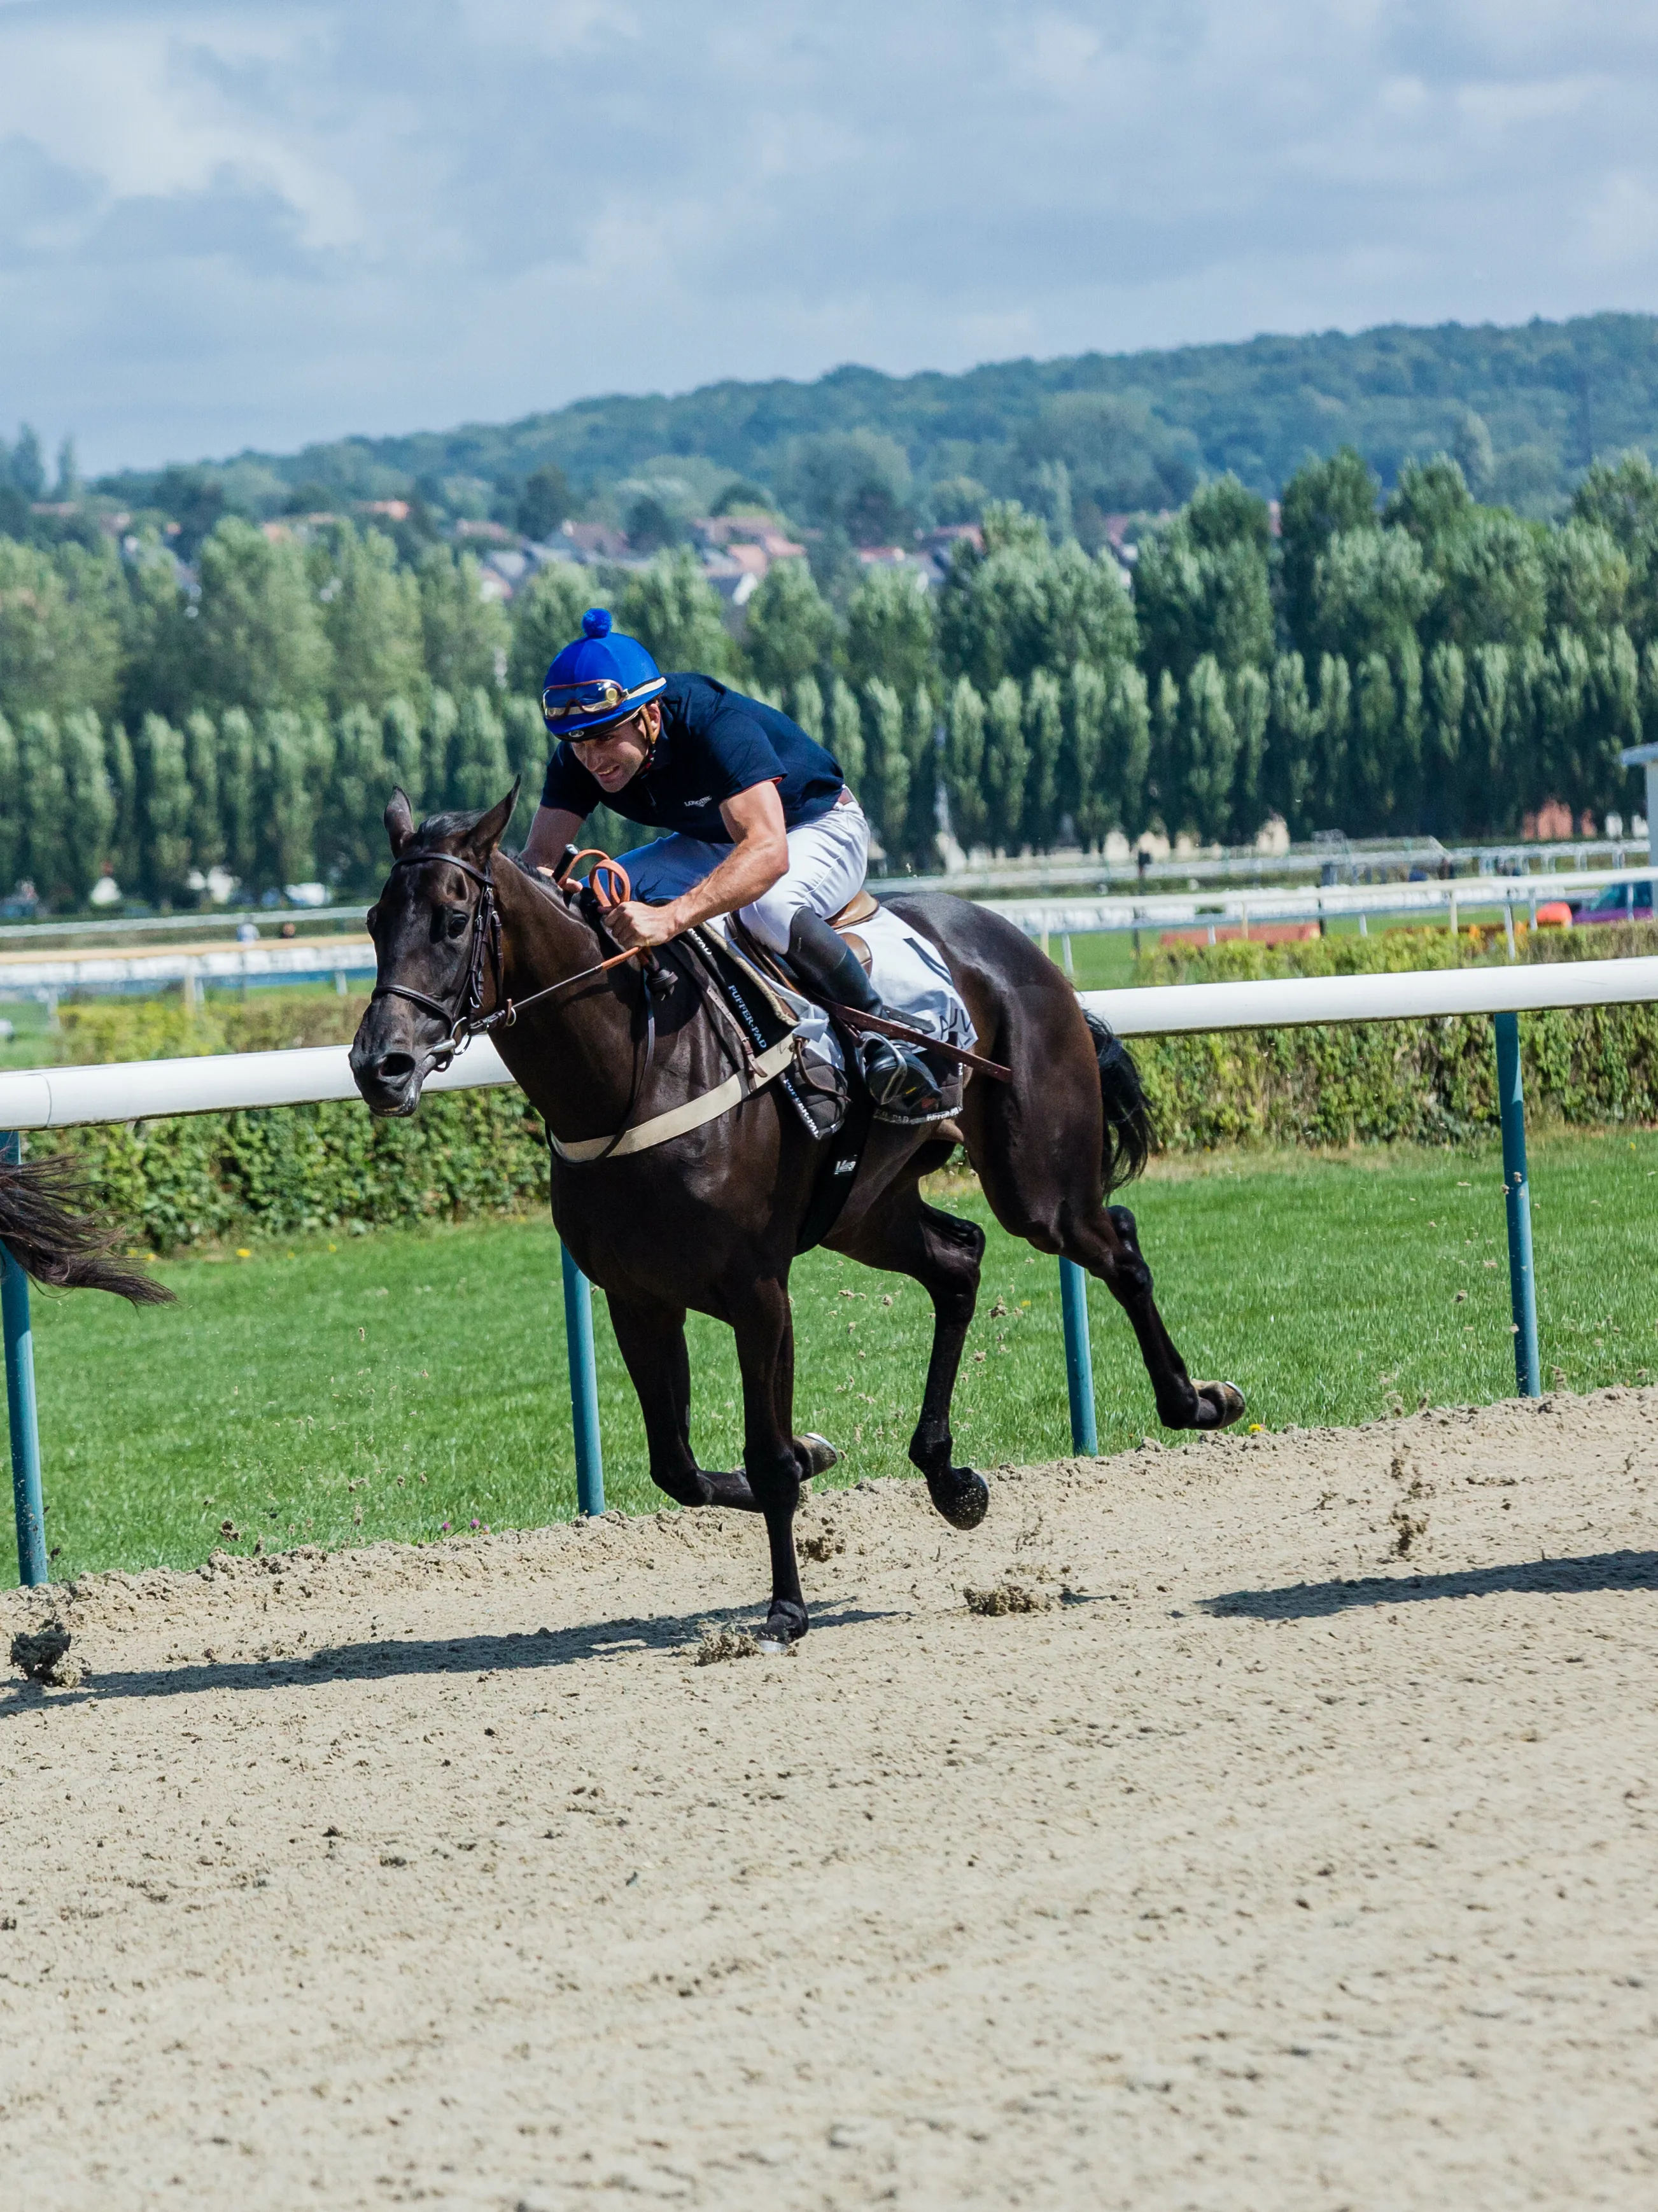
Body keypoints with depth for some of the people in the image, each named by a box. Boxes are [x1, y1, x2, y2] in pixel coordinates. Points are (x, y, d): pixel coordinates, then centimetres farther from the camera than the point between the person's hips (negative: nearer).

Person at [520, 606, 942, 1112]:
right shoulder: (579, 757, -18)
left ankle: (879, 1026, -22)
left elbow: (769, 853, -50)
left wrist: (670, 918, -63)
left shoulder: (719, 725, -38)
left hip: (819, 829, -7)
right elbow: (540, 855, -18)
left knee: (767, 906, -40)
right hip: (712, 841, 7)